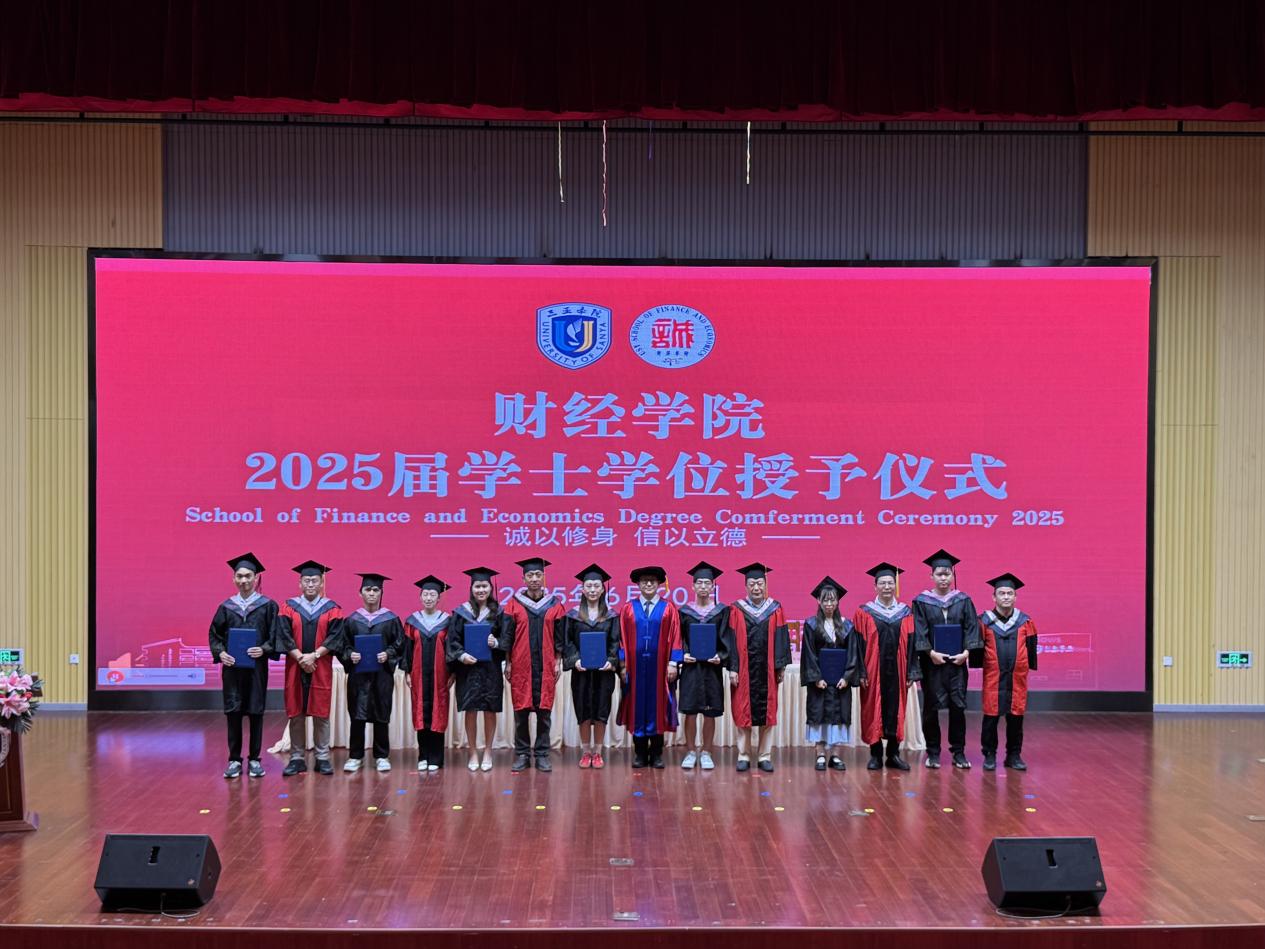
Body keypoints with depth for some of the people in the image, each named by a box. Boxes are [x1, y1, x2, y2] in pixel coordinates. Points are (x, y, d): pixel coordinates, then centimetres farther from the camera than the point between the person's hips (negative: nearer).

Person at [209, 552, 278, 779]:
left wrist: (263, 649, -18)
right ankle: (234, 760, 10)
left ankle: (255, 759, 12)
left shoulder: (268, 605, 2)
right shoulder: (226, 607, 7)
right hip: (232, 666, 1)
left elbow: (275, 635, 0)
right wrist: (220, 652, -9)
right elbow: (214, 634, 8)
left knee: (256, 713, 3)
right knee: (233, 712, 2)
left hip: (257, 666, -1)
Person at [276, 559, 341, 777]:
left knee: (321, 713, 2)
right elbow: (284, 636, -3)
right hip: (295, 667, 1)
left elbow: (334, 638, -5)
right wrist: (300, 657, -15)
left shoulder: (331, 609, 3)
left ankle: (322, 757, 9)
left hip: (321, 669, -1)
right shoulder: (289, 607, 5)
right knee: (296, 714, 3)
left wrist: (314, 656, -16)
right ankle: (297, 758, 10)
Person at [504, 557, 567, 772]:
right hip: (521, 666, 0)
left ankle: (542, 754, 7)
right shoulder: (514, 604, 4)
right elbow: (507, 636, 4)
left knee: (544, 711, 1)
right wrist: (507, 663, 0)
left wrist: (557, 663, 2)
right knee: (521, 711, 1)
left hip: (545, 666, 0)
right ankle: (522, 754, 9)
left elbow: (559, 637, 7)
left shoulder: (554, 605, 6)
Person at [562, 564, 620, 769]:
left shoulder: (611, 616, 5)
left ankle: (598, 752, 10)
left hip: (603, 670, 0)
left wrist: (611, 661, -13)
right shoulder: (573, 615, 4)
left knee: (601, 712, 1)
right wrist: (575, 660, -13)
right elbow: (567, 641, 2)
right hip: (581, 670, 0)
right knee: (583, 712, 3)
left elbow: (615, 642, 2)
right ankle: (585, 752, 12)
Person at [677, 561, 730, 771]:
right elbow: (678, 639, 6)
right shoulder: (685, 611, 6)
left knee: (710, 713, 2)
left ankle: (706, 753, 11)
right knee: (690, 711, -1)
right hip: (691, 667, 0)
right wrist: (683, 655, -11)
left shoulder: (721, 612, 4)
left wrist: (720, 657, -15)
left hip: (712, 667, 0)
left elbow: (725, 639, 2)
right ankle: (691, 752, 9)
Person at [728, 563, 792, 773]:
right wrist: (733, 669, -6)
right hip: (744, 670, -1)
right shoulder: (737, 610, 1)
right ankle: (743, 756, 10)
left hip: (767, 670, 1)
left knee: (767, 713, 4)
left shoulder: (775, 609, 5)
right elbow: (732, 641, -1)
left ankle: (765, 756, 11)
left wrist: (781, 667, -2)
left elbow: (781, 639, 4)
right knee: (743, 712, 2)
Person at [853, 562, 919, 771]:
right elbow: (859, 644, -1)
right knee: (873, 712, 2)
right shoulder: (865, 613, 1)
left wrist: (911, 673, 1)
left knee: (895, 712, 5)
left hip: (896, 671, 2)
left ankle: (893, 754, 14)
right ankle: (875, 755, 10)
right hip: (873, 672, -2)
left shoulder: (905, 613, 7)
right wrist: (861, 672, -8)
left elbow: (911, 644, 7)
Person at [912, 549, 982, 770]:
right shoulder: (922, 601, 1)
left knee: (957, 706, 1)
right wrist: (931, 652, -16)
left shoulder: (963, 600, 7)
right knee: (931, 707, 2)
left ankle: (958, 753, 10)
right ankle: (933, 753, 11)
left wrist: (966, 652, -11)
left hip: (957, 661, 1)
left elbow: (972, 627, 2)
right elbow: (919, 631, -5)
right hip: (932, 662, -1)